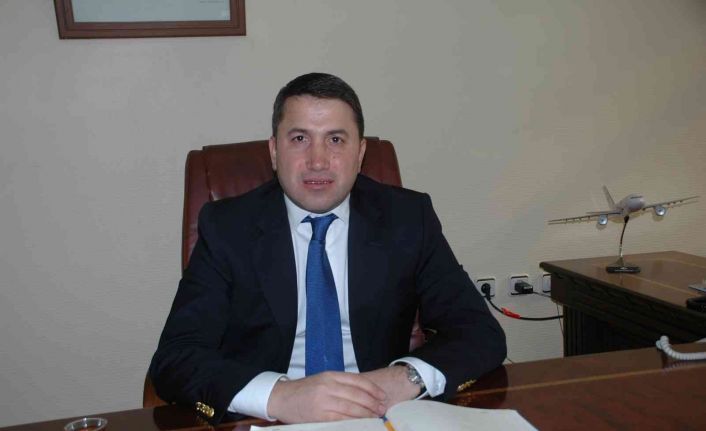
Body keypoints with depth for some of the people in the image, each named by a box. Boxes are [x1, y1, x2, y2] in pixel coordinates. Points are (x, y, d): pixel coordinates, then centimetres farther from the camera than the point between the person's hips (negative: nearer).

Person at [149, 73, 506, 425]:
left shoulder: (408, 219, -1)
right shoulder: (226, 227, -4)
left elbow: (482, 334, -3)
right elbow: (173, 360, -11)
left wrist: (406, 378, -23)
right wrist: (279, 395, -29)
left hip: (379, 417, 2)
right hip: (268, 422, -2)